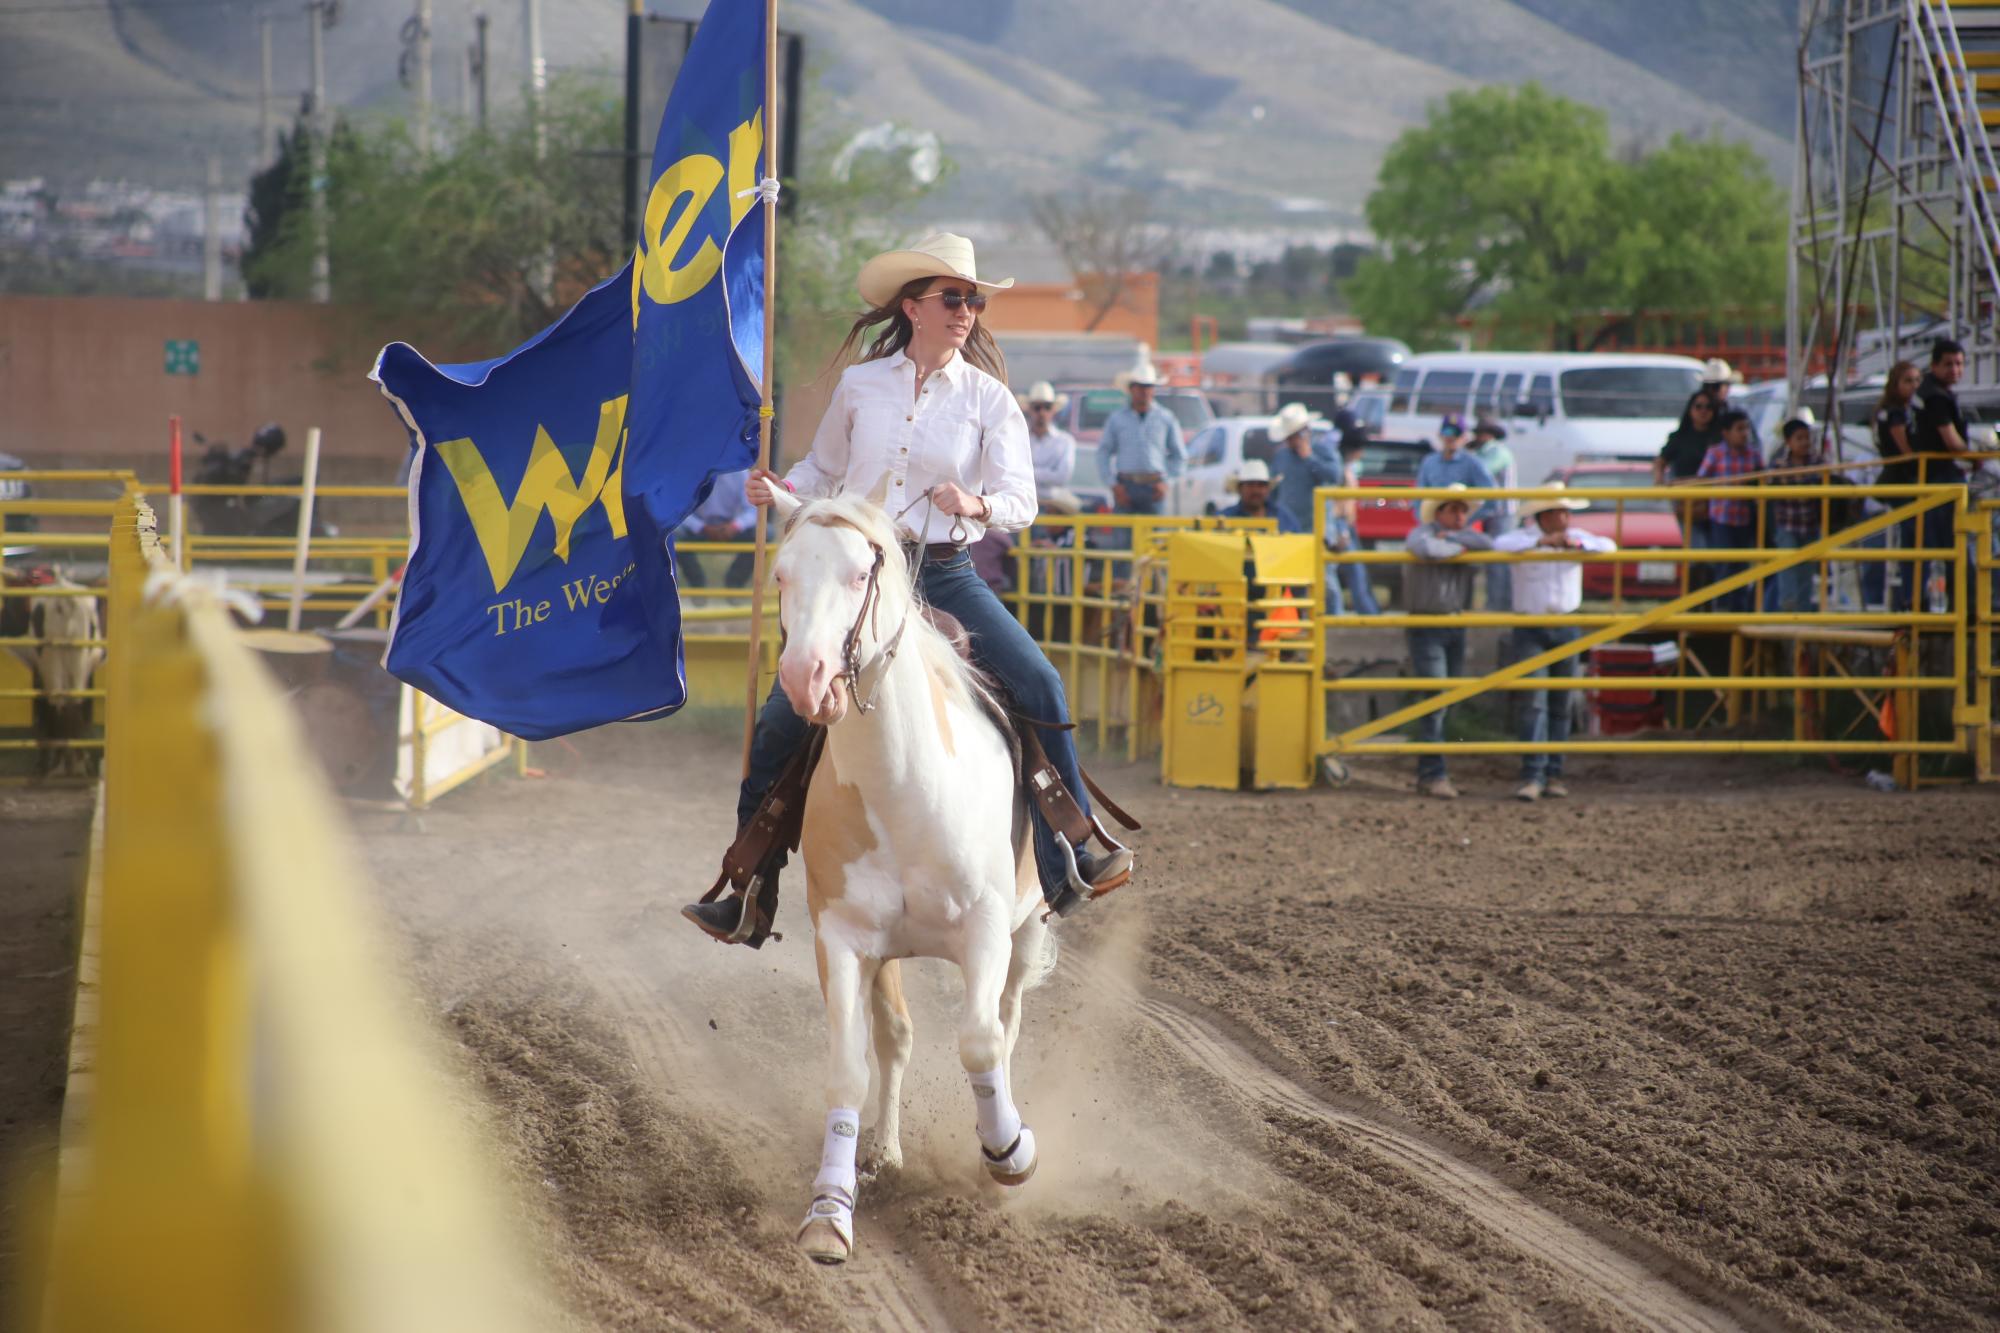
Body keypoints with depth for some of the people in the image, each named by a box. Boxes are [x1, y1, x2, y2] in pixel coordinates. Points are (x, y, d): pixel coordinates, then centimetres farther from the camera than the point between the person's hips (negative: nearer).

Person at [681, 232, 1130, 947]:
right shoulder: (860, 385, 5)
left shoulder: (988, 398, 0)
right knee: (781, 721, -4)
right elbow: (824, 469, 18)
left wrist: (977, 502, -24)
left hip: (945, 576, -1)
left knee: (1039, 686, -22)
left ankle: (1071, 859, -12)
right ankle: (752, 893, 10)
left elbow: (1022, 501, -3)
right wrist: (779, 490, -2)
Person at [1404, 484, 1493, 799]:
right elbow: (1427, 549, -31)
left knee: (1447, 702, 9)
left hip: (1456, 628, 7)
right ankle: (1434, 776, -13)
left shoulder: (1467, 536, 11)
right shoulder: (1422, 532, -7)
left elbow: (1488, 545, -10)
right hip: (1426, 627, -7)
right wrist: (1459, 548, -14)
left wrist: (1452, 537, -14)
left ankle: (1426, 775, 16)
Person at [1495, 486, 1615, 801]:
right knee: (1533, 702, -12)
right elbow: (1500, 546, -25)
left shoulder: (1576, 537, 6)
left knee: (1562, 705, 7)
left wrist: (1578, 544, -21)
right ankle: (1532, 776, -17)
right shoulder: (1523, 538, -5)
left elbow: (1609, 546, -5)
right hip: (1530, 629, -4)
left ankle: (1554, 775, 15)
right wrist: (1541, 541, -28)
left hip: (1566, 629, 4)